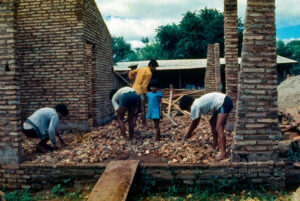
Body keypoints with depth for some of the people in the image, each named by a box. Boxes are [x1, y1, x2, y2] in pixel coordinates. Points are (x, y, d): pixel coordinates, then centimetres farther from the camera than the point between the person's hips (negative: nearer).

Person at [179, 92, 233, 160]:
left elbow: (194, 123, 0)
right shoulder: (197, 103, 17)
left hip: (224, 103, -11)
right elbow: (196, 122, 26)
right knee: (212, 122, 21)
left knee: (219, 128, -15)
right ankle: (215, 145, 30)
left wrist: (188, 134, 14)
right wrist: (189, 133, 33)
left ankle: (223, 153, -20)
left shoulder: (194, 107, -11)